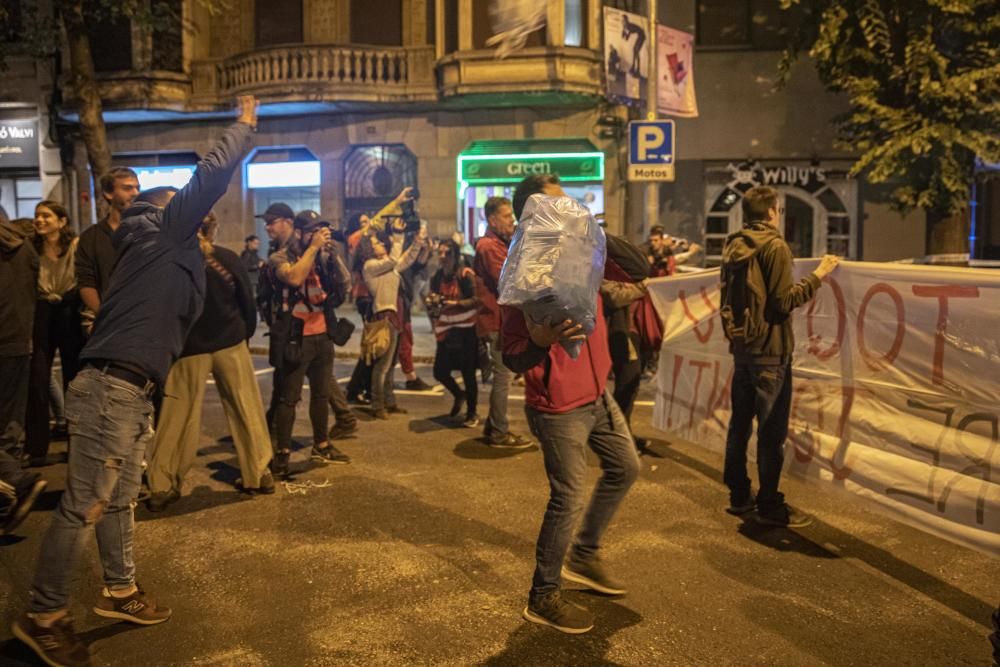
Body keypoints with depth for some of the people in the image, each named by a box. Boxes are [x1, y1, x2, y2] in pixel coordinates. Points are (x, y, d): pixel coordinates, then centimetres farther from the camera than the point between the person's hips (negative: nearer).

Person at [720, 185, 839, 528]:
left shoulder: (733, 246, 11)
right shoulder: (774, 246, -12)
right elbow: (784, 301, -16)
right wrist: (817, 276, -8)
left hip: (741, 346, 8)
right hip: (770, 349, -8)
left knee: (740, 422, 11)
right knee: (772, 431, -3)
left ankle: (739, 496, 19)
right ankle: (769, 505, 2)